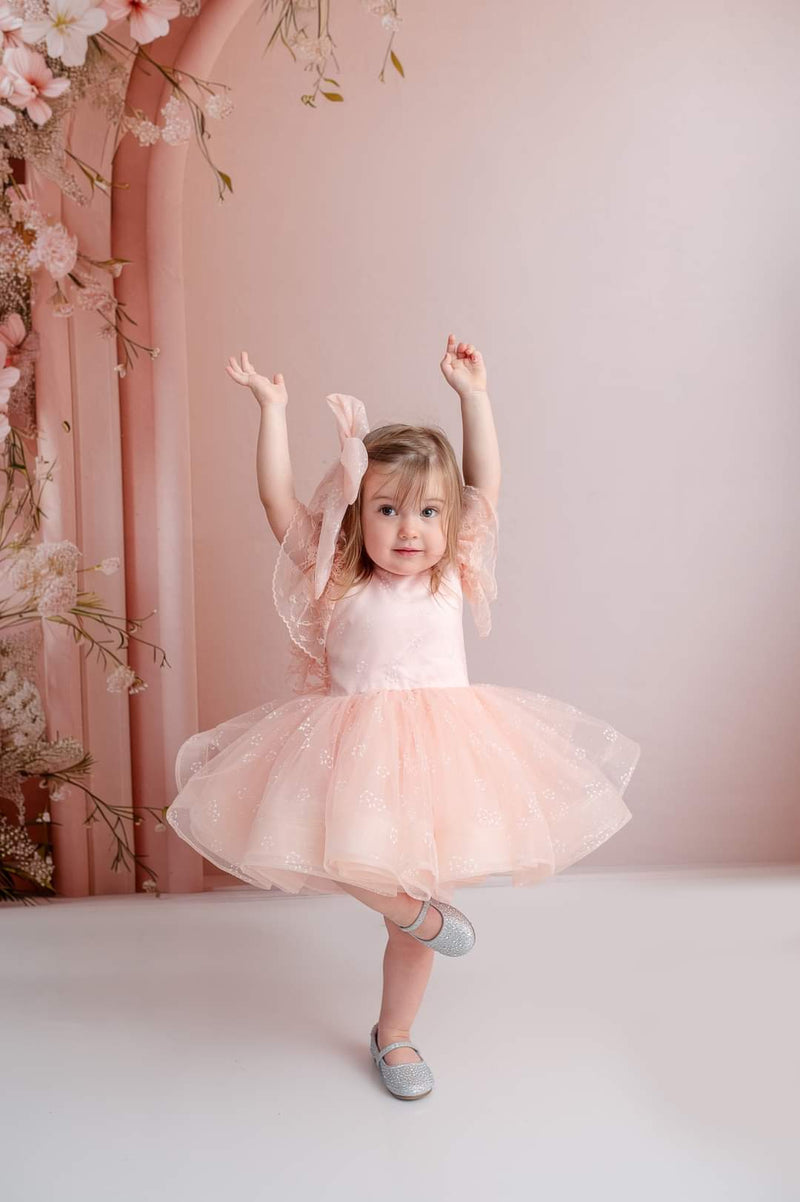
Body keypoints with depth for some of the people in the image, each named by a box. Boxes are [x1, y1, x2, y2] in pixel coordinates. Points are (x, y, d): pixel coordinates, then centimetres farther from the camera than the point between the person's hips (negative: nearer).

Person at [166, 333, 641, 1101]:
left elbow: (486, 481, 6)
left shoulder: (454, 575, 3)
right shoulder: (335, 583, -3)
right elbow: (278, 500, -5)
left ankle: (393, 1035, 34)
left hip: (439, 748, 2)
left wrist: (471, 391, 5)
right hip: (355, 751, -1)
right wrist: (272, 408, -3)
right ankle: (414, 907, 10)